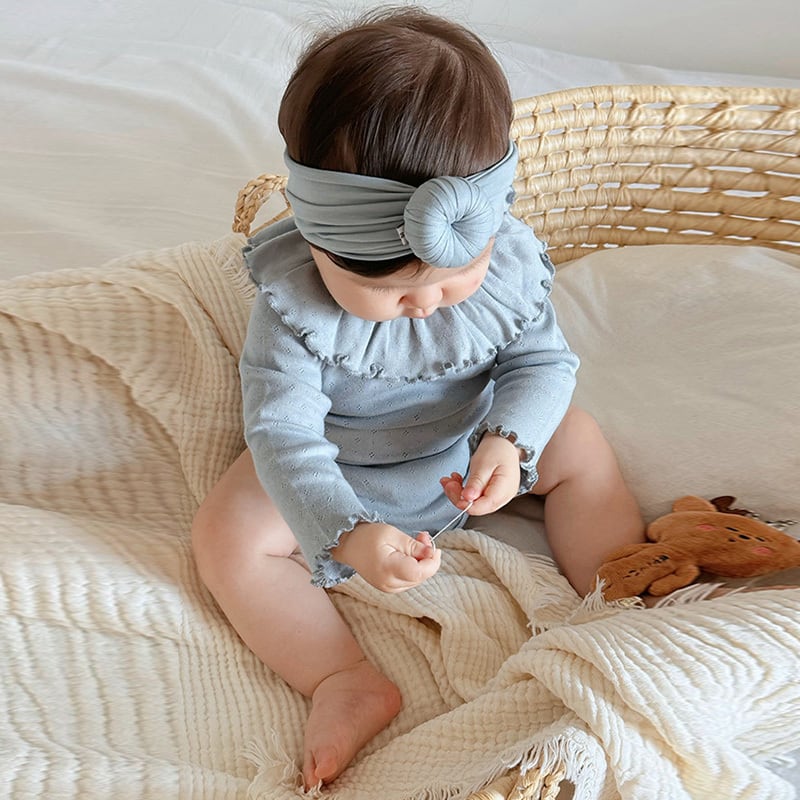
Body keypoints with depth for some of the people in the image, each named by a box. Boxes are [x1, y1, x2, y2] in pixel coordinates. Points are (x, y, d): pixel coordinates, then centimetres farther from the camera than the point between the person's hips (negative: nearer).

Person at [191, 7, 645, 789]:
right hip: (334, 474, -2)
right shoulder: (290, 305, -31)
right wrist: (346, 534, -46)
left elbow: (542, 362, -10)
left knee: (582, 447, -5)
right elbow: (282, 430, -32)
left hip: (473, 447, 3)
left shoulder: (510, 263, -21)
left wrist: (508, 440, -30)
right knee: (227, 534, -18)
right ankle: (347, 683, -15)